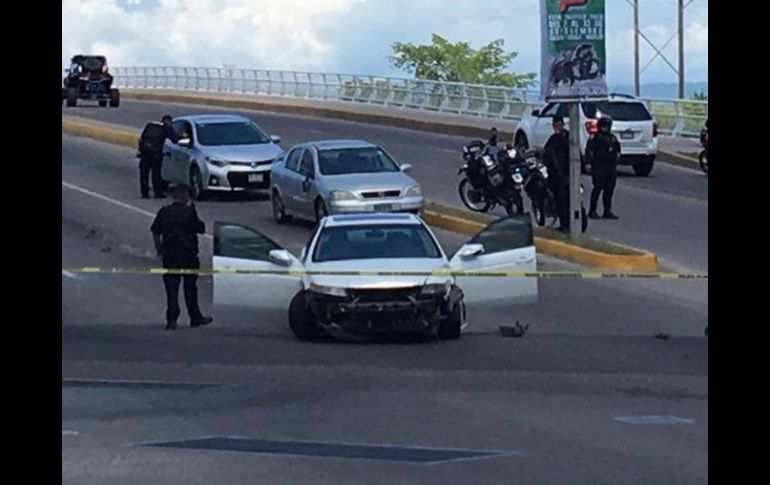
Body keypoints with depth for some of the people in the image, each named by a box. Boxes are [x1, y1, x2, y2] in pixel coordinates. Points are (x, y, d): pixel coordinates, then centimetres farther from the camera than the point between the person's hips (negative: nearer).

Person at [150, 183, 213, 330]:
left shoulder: (164, 212, 1)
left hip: (169, 256, 2)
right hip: (188, 255, -2)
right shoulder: (189, 212, -11)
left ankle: (171, 320, -3)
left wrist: (160, 250, 16)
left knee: (171, 289, 4)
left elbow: (155, 233, 5)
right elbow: (201, 229, -3)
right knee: (190, 288, 10)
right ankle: (195, 318, 19)